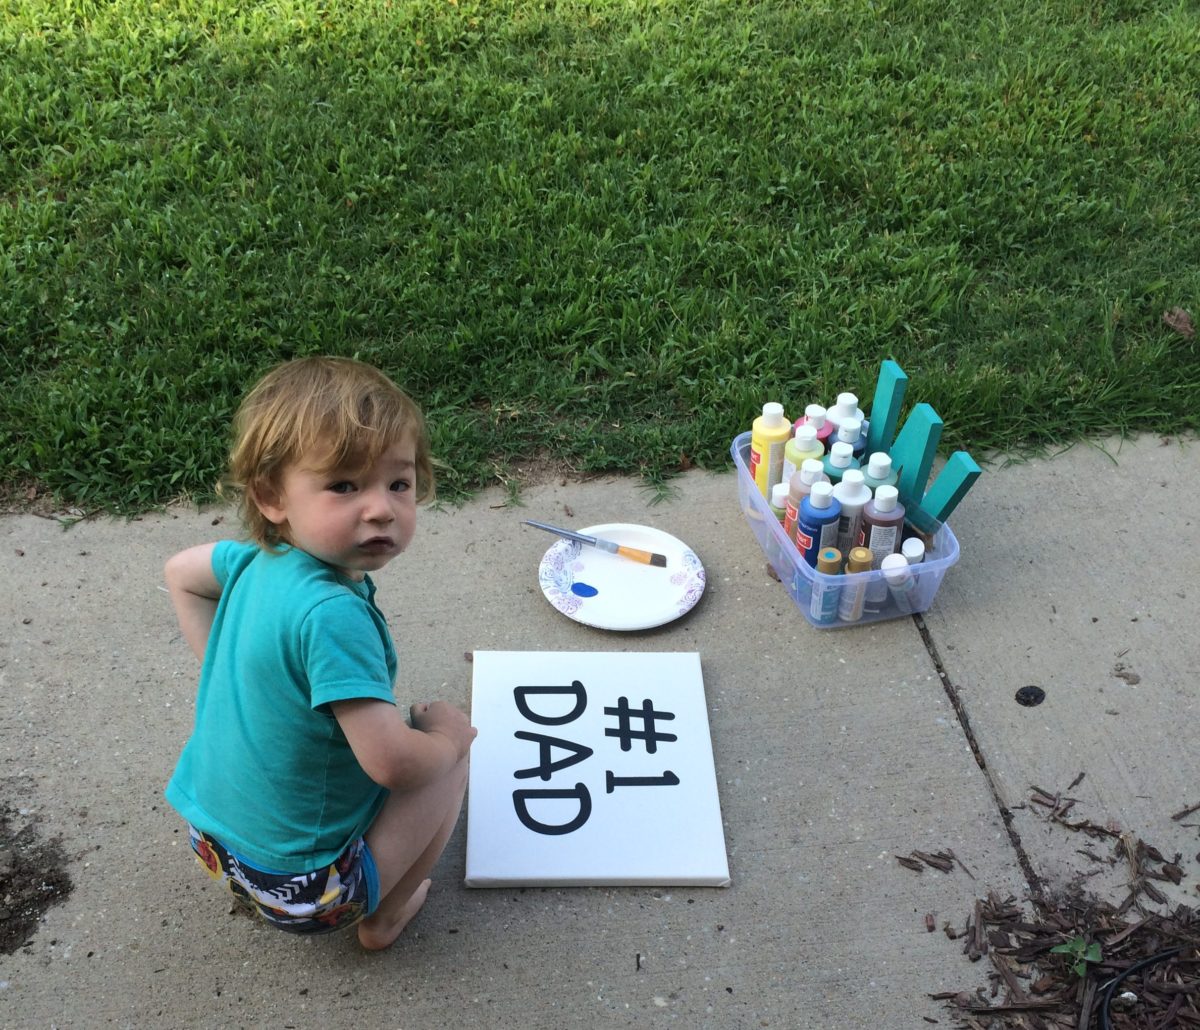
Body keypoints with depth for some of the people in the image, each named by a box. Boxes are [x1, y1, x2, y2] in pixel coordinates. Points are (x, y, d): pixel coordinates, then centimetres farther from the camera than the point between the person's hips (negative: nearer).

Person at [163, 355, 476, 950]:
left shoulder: (258, 560, -8)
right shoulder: (333, 613, -33)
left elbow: (179, 572, 13)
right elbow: (390, 762, -32)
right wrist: (446, 737, -11)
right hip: (304, 891, -8)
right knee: (447, 727, 3)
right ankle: (384, 916, 13)